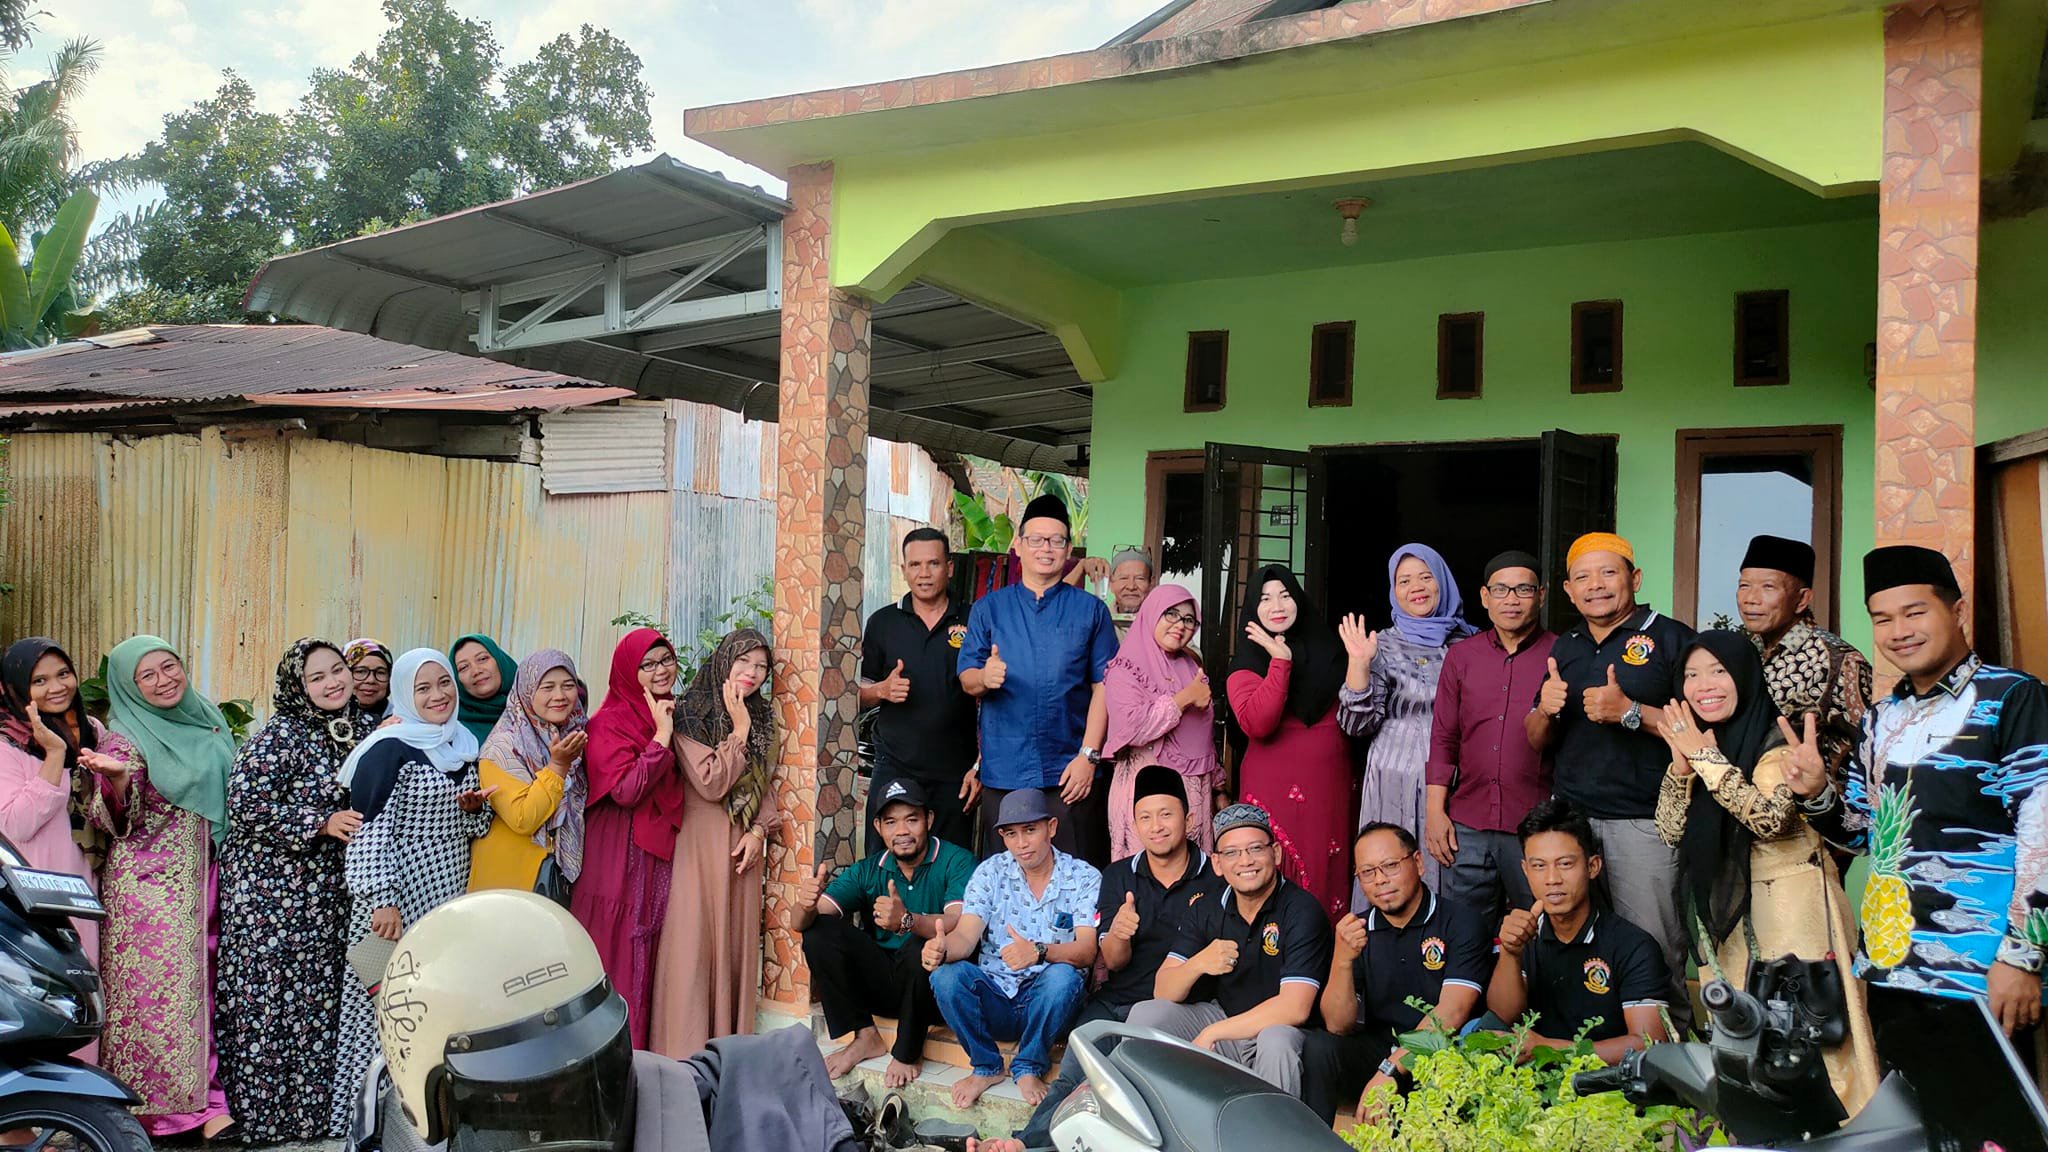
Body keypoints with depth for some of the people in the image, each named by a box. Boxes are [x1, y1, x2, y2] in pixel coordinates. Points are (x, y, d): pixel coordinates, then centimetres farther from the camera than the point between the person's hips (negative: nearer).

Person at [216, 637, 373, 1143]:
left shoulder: (364, 726, 8)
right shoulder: (280, 735, -12)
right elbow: (246, 806, -18)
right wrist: (323, 822, -20)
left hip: (330, 888, 6)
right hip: (272, 888, -6)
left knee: (322, 997, 10)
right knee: (269, 997, 1)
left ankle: (312, 1104, 21)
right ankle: (261, 1110, 14)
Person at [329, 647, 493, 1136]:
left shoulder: (463, 746, 11)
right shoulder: (389, 749, -10)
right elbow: (369, 830, -15)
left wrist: (475, 806, -3)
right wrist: (380, 900, -22)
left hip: (449, 901, 7)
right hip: (400, 900, -7)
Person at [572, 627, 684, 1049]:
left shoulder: (673, 714, 11)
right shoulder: (610, 722, -10)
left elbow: (691, 777, 18)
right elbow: (626, 791, -21)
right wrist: (662, 736, -21)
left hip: (661, 854, 7)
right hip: (620, 855, -6)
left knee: (651, 953, 10)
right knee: (618, 951, -2)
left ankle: (645, 1049, 18)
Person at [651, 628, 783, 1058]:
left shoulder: (761, 719, 11)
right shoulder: (690, 715, -8)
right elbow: (711, 783, -15)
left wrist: (759, 831, -2)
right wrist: (739, 730, -15)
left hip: (743, 847, 6)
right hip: (699, 842, -6)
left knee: (738, 942, 7)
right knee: (692, 944, -6)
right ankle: (684, 1052, 1)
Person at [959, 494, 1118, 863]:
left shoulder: (1090, 610, 6)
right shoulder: (989, 608, 9)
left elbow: (1103, 687, 1)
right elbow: (966, 679, 5)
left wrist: (1088, 755, -8)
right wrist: (984, 677, -19)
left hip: (1069, 774, -1)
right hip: (1003, 773, 1)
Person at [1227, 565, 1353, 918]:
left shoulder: (1328, 649, 10)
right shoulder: (1247, 660, 2)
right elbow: (1256, 724, -17)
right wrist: (1280, 661, -18)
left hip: (1331, 787, 3)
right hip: (1275, 788, -3)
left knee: (1328, 875, 4)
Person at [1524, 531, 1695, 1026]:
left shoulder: (1671, 638, -1)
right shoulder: (1565, 647, 17)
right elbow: (1537, 740, 20)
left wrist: (1630, 712, -18)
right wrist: (1545, 710, -1)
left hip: (1642, 823, -5)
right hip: (1569, 818, 5)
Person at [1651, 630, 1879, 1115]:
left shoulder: (1777, 739, -12)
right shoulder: (1699, 742, 8)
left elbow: (1770, 818, -27)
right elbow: (1670, 831, 3)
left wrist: (1707, 759, -23)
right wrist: (1682, 766, -10)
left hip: (1792, 905, -7)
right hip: (1730, 910, 7)